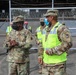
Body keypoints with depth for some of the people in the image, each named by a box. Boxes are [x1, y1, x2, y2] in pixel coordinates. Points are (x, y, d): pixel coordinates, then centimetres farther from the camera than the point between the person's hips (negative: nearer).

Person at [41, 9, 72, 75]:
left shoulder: (62, 28, -13)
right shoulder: (46, 29, 12)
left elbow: (68, 43, -26)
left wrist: (52, 51, -24)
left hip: (58, 63, -7)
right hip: (46, 63, 7)